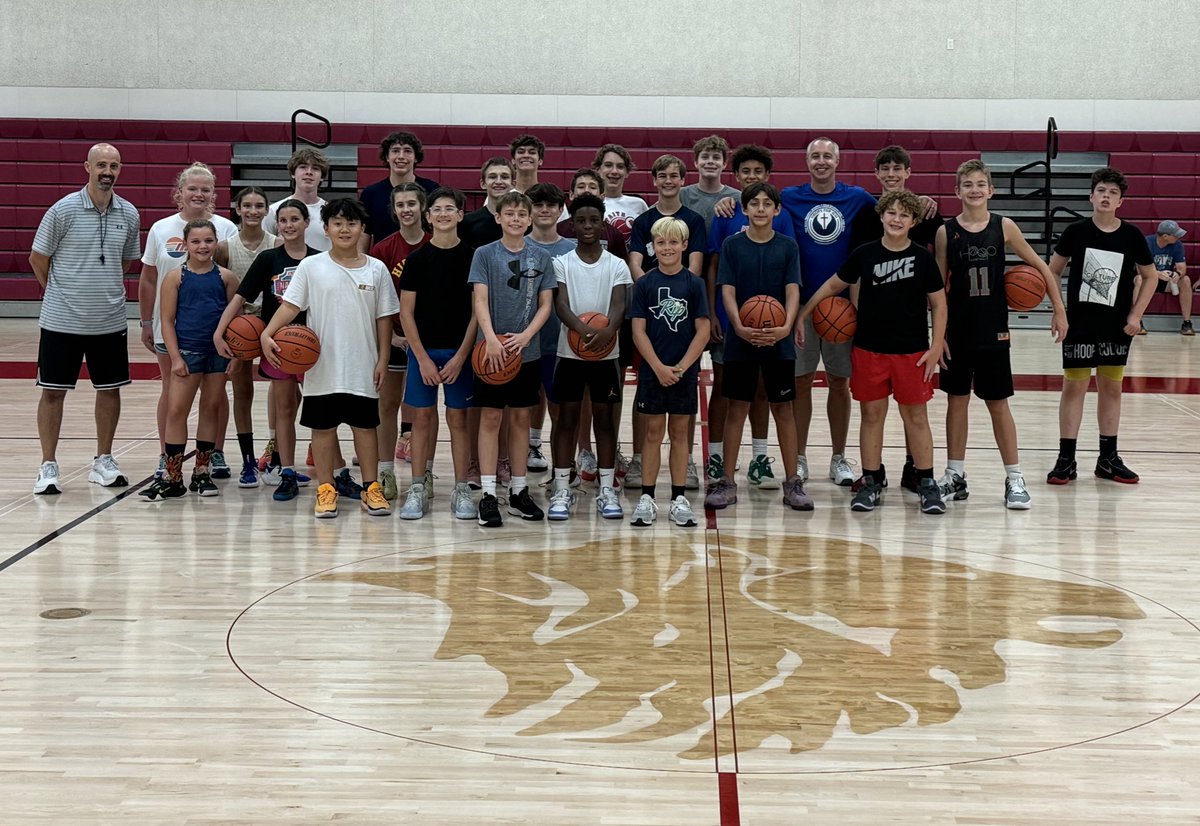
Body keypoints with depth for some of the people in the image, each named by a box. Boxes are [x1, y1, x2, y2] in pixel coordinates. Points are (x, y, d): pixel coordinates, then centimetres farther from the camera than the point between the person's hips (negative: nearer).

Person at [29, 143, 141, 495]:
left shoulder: (129, 214, 2)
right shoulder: (63, 209, -9)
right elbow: (38, 259, -1)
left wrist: (105, 290, 11)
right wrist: (62, 294, 7)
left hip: (110, 321, 4)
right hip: (61, 320, -3)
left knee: (110, 389, 9)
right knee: (53, 391, 1)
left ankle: (103, 462, 23)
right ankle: (48, 466, 11)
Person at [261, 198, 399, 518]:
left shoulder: (376, 269, 3)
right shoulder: (311, 266, -1)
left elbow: (384, 318, 6)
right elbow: (290, 305, -5)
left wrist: (382, 360, 1)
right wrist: (267, 334, -19)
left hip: (363, 368, 1)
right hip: (323, 366, -1)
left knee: (365, 426, 8)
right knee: (322, 426, 6)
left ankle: (371, 488, 18)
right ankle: (326, 489, 16)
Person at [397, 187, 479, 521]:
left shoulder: (472, 257, 0)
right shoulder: (417, 259, 2)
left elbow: (477, 310, -1)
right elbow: (406, 311, 1)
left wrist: (461, 356, -8)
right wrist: (422, 357, -7)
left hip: (459, 351, -1)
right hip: (422, 349, 1)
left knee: (458, 419, 3)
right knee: (422, 418, 3)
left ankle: (461, 490, 9)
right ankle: (418, 488, 10)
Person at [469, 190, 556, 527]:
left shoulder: (541, 257, 5)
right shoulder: (485, 254, -1)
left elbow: (545, 304, 4)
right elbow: (480, 300, -8)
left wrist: (525, 335, -12)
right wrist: (491, 338, -22)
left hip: (527, 351, 3)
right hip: (492, 350, -3)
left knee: (521, 418, 10)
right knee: (490, 417, -2)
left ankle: (518, 492, 18)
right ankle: (488, 495, 1)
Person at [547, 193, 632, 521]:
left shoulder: (616, 265, 4)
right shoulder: (561, 263, 1)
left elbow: (619, 305, -8)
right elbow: (560, 304, -10)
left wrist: (608, 330, -30)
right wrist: (583, 329, -29)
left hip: (606, 353, 1)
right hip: (569, 352, -1)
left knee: (604, 417, 6)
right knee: (567, 417, 3)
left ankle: (607, 489, 11)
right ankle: (562, 489, 7)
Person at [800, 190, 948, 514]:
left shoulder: (922, 257, -3)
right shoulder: (864, 254, 0)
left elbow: (939, 303, 1)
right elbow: (833, 284, 12)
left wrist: (936, 346, -5)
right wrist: (802, 314, 10)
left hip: (912, 351, -1)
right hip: (869, 349, 1)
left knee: (916, 416, 4)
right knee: (872, 414, 7)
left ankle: (927, 484, 12)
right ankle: (871, 482, 17)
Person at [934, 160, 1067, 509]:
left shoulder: (1003, 227, -2)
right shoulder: (946, 232, -2)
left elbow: (1039, 266, 5)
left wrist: (1059, 309, 4)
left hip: (992, 329, -1)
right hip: (957, 328, 1)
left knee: (998, 403, 4)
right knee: (956, 399, 8)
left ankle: (1014, 479, 11)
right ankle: (955, 476, 18)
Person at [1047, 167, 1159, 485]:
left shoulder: (1132, 236, -2)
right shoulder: (1076, 232, -5)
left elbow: (1150, 277, 8)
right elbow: (1053, 271, 5)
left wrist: (1136, 315, -1)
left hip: (1116, 327, 2)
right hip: (1079, 324, -2)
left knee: (1111, 388, 10)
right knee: (1074, 387, 1)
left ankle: (1108, 458, 20)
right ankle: (1066, 460, 7)